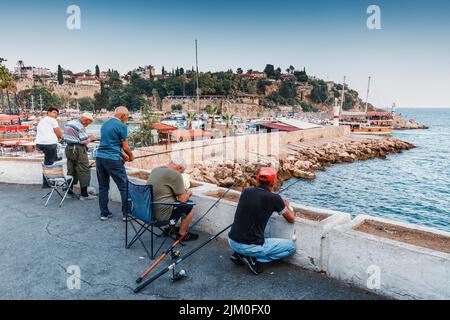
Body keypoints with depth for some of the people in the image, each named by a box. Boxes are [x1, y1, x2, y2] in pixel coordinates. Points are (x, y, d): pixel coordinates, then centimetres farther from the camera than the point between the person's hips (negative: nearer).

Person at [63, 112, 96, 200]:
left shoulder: (69, 123, 13)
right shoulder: (80, 126, -16)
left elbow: (64, 136, 18)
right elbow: (84, 141, -17)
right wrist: (89, 139, 2)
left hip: (69, 149, 9)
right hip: (78, 150, -9)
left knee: (71, 171, 16)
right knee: (84, 171, -4)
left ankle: (69, 191, 21)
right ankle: (84, 194, -2)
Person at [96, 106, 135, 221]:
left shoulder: (105, 124, 16)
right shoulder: (122, 126, -7)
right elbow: (125, 147, -6)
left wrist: (122, 154, 26)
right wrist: (131, 156, 13)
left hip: (100, 157, 8)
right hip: (113, 160, -7)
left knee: (103, 187, 14)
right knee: (124, 187, 2)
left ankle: (104, 213, 20)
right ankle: (126, 213, 5)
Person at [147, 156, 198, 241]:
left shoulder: (155, 170, 11)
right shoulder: (175, 175, -15)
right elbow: (183, 199, -12)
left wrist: (183, 190, 23)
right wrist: (188, 193, 10)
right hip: (161, 214, -9)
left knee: (178, 203, 26)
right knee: (190, 205, 7)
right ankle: (181, 234, 16)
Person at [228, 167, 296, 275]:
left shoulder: (246, 192, 4)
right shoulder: (274, 198, -10)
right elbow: (291, 219, 4)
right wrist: (286, 205, 24)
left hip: (232, 242, 6)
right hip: (251, 247, -6)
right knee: (291, 246, 11)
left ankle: (239, 254, 16)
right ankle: (254, 259, 0)